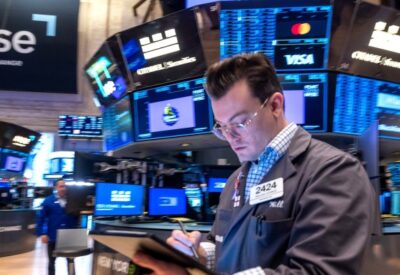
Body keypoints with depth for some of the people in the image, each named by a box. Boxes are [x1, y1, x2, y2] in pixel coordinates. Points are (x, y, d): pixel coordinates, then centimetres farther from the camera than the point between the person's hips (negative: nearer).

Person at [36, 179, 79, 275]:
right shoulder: (48, 201, -6)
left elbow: (77, 217, 3)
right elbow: (41, 218, -7)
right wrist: (42, 234, -13)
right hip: (53, 237, -1)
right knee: (51, 261, 15)